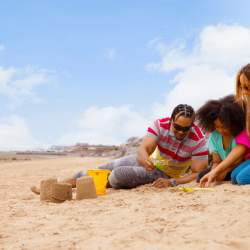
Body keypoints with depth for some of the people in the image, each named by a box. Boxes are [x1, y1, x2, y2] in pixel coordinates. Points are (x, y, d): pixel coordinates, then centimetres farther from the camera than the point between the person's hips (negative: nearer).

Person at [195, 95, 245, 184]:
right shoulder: (213, 136, -9)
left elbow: (240, 159, -21)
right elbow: (216, 161, -7)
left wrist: (225, 171, -34)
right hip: (223, 168, 5)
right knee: (201, 177, -18)